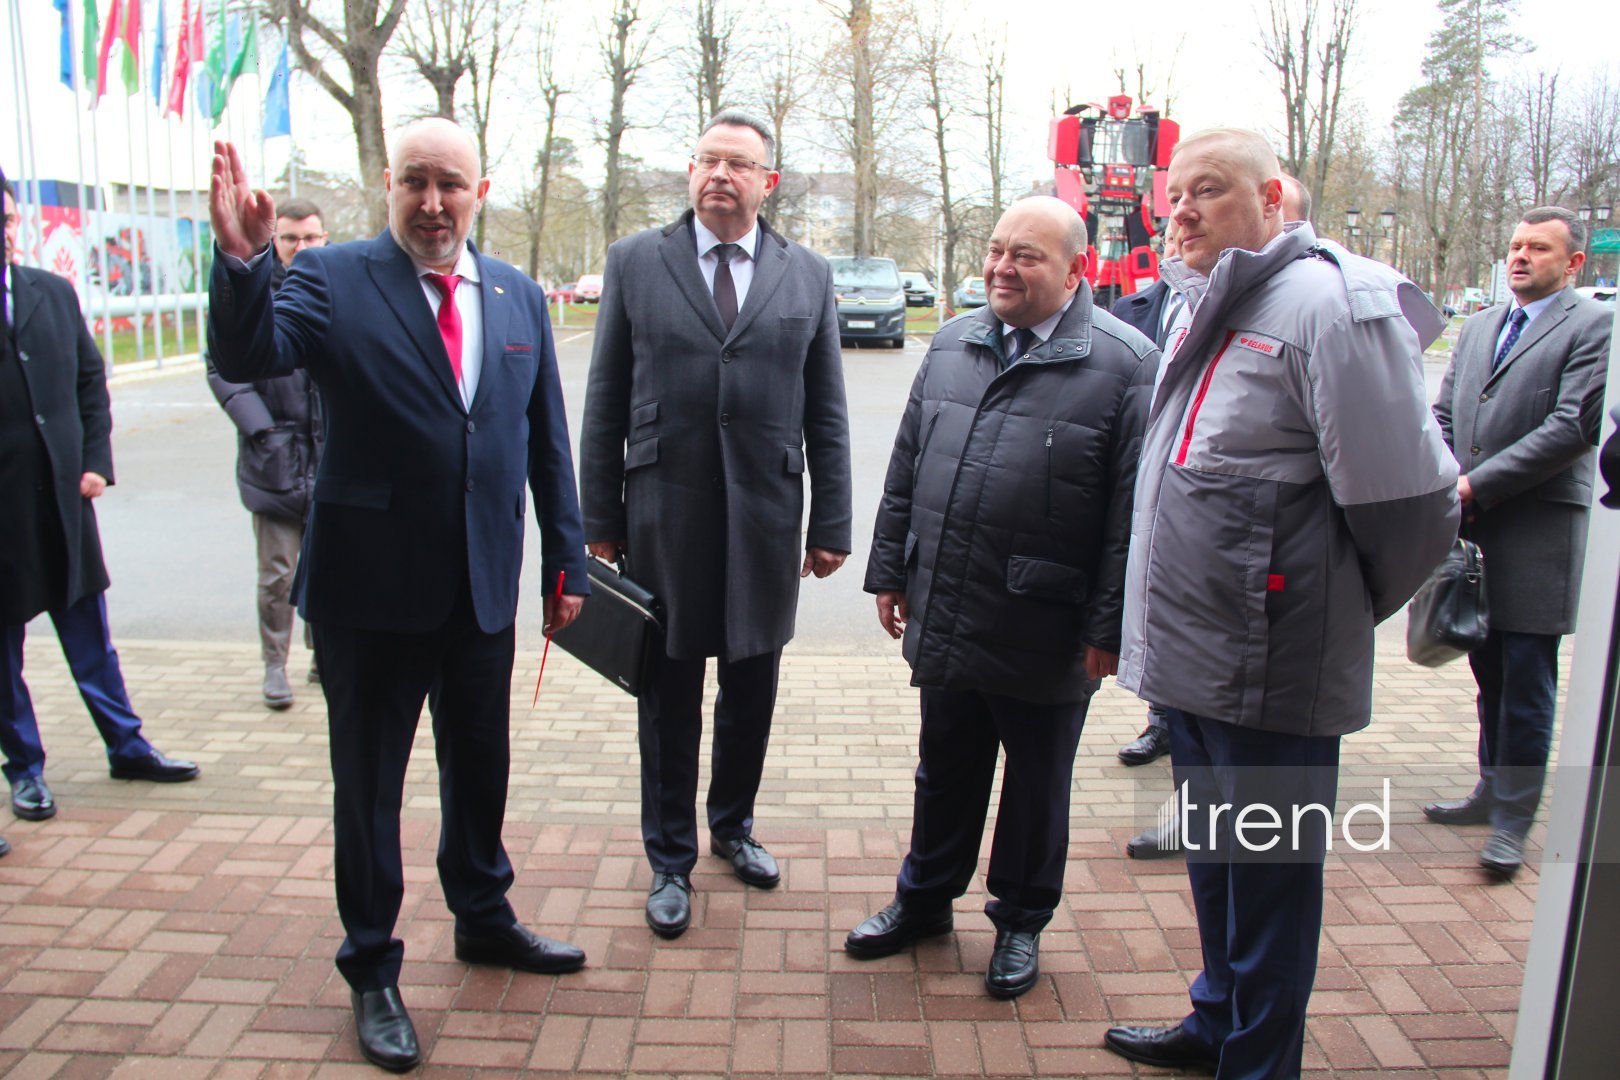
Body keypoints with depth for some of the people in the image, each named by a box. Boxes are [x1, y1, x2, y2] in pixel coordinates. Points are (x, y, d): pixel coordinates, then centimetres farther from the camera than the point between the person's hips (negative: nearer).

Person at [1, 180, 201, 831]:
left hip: (61, 492, 4)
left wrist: (96, 461, 2)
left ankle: (126, 745, 23)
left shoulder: (54, 293, 7)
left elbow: (90, 379, 11)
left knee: (89, 632, 13)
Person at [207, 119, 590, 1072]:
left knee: (481, 767, 19)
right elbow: (249, 359, -21)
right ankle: (372, 969, 29)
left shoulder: (518, 297, 6)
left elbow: (547, 440, 8)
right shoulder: (333, 279, -6)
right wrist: (243, 260, -38)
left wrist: (568, 562, 8)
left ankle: (484, 919, 42)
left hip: (484, 590, 4)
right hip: (372, 590, -4)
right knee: (368, 782, 10)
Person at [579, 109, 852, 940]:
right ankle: (671, 861, 24)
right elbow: (605, 401, 3)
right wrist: (599, 519, 0)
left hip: (765, 521, 2)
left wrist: (830, 524, 3)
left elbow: (826, 412, 6)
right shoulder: (635, 262, 4)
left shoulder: (807, 276, 6)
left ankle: (733, 825, 37)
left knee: (752, 691, 13)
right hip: (664, 516, -1)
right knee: (669, 698, 8)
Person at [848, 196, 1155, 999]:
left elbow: (1131, 512, -12)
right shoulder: (952, 345, 8)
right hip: (944, 620, 5)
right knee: (945, 771, 20)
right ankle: (925, 899, 40)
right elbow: (906, 471, 12)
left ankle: (1021, 921, 35)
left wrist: (1109, 627, -13)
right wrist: (890, 570, 10)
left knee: (1036, 784, 14)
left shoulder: (1125, 363, -9)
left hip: (1044, 633, -4)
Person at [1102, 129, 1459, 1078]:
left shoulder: (1328, 303, -17)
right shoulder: (1210, 306, 12)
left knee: (1268, 874, 8)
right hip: (1190, 648, 9)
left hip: (1269, 668, -9)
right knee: (1213, 857, 23)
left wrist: (1347, 611, -2)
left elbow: (1407, 502, -18)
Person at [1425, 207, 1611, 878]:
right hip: (1471, 528, 6)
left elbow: (1573, 427, -14)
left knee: (1527, 685, -1)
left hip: (1539, 532, -6)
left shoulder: (1594, 327, -4)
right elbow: (1443, 414, 16)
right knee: (1490, 676, 16)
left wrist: (1476, 485, -16)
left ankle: (1513, 818, 8)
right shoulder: (1477, 328, 17)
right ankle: (1494, 790, 29)